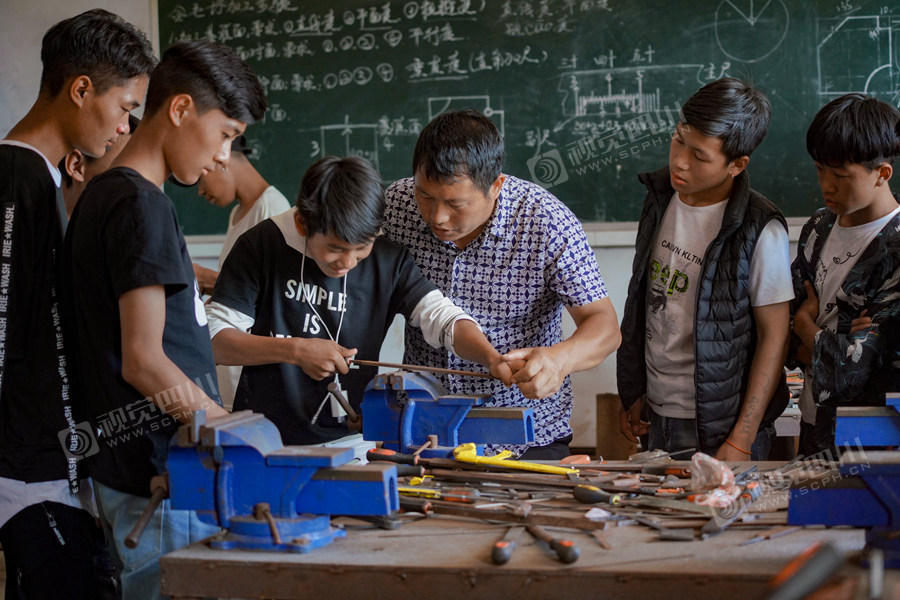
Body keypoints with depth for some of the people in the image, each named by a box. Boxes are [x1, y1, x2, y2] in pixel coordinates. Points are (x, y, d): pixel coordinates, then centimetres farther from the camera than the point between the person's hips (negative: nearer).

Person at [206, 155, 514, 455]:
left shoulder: (388, 260, 1)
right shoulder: (261, 246, -6)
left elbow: (443, 317, -8)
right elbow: (212, 338, -7)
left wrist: (493, 358, -27)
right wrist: (295, 350, -19)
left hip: (348, 441, 3)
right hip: (263, 441, -3)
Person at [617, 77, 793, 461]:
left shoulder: (759, 232, -17)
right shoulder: (661, 199, 1)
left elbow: (774, 336, -14)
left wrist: (741, 441, -15)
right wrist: (633, 392, 12)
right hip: (659, 414, 6)